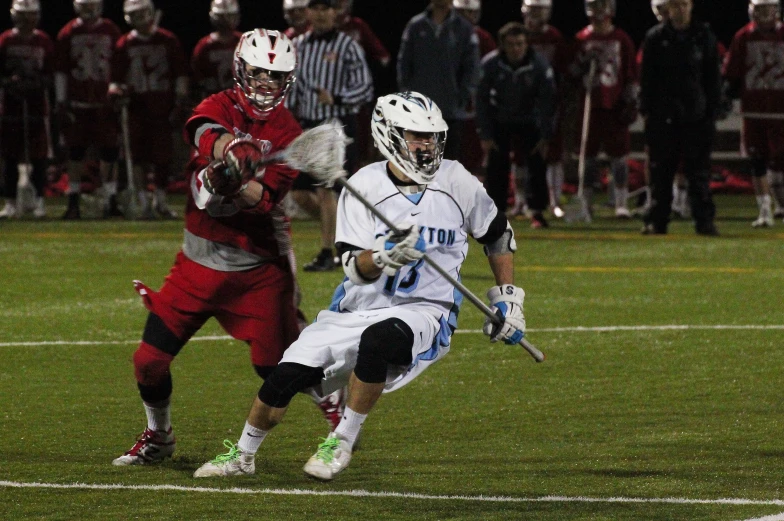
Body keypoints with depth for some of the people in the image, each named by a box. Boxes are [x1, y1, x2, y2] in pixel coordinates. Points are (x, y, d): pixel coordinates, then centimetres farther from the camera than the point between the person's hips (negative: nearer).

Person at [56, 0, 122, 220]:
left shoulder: (111, 32, 4)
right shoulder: (68, 34, 2)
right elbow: (61, 71, 5)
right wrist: (61, 102, 0)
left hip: (105, 102, 1)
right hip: (77, 102, 0)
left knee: (109, 152, -2)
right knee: (76, 153, 2)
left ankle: (110, 200, 3)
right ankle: (73, 202, 8)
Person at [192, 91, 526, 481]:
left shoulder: (457, 182, -4)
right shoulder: (365, 186, -6)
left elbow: (499, 236, 13)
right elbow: (355, 268, -12)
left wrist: (509, 299, 11)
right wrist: (385, 258, -33)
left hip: (423, 313, -2)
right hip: (358, 311, 2)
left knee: (378, 339, -37)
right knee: (288, 374, -9)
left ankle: (341, 443, -18)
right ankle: (243, 456, 20)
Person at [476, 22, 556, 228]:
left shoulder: (540, 66, -19)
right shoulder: (490, 64, -20)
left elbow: (547, 102, -11)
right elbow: (482, 101, -11)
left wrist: (545, 137, -14)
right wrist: (485, 136, -12)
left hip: (528, 121, 0)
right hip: (498, 122, 0)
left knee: (537, 163, -10)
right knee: (496, 166, -8)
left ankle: (537, 212, -4)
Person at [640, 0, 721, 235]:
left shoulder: (704, 37, 5)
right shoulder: (655, 38, 3)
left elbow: (712, 78, 7)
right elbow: (647, 78, 5)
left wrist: (712, 111, 1)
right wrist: (646, 109, -2)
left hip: (695, 115, 0)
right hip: (663, 115, 0)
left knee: (699, 172, 0)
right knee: (661, 172, 4)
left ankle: (704, 220, 2)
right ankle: (656, 221, 9)